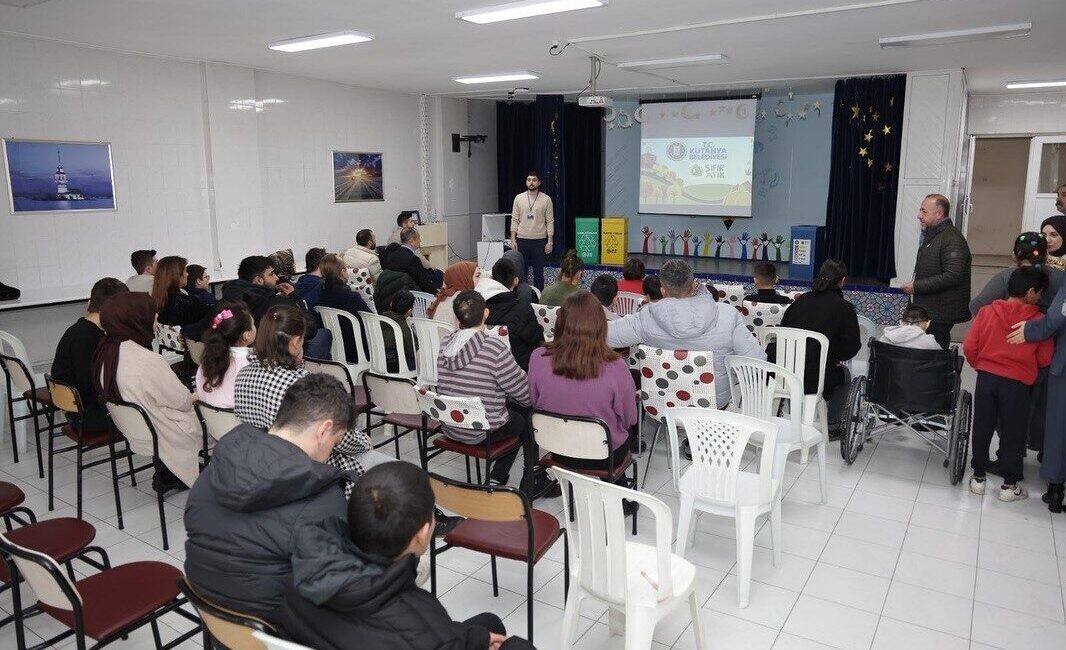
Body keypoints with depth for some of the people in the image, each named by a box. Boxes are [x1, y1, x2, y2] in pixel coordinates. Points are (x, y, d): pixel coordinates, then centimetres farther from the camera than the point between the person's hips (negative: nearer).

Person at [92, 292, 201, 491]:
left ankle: (167, 475, 21)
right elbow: (182, 401, -19)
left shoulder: (105, 353, -4)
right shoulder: (147, 361, -30)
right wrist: (193, 397, 3)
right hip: (167, 438, -8)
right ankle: (168, 476, 21)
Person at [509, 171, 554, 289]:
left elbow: (550, 222, -2)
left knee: (539, 272, 6)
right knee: (520, 272, 5)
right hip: (522, 240, 1)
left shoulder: (546, 199, -2)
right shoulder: (519, 198, 3)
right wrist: (513, 239, -3)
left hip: (539, 240, -1)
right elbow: (514, 220, 4)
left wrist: (550, 242, -7)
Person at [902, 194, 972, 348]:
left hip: (940, 315, -10)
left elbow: (952, 276, -24)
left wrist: (917, 286, -21)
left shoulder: (952, 240, -14)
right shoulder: (930, 236, 20)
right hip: (927, 311, 10)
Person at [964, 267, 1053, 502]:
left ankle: (978, 477, 22)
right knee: (1012, 434, 10)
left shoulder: (987, 312, -4)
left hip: (986, 379, 2)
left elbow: (969, 347, -4)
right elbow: (1045, 360, -3)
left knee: (982, 429, 13)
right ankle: (1010, 485, 20)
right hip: (1017, 385, -2)